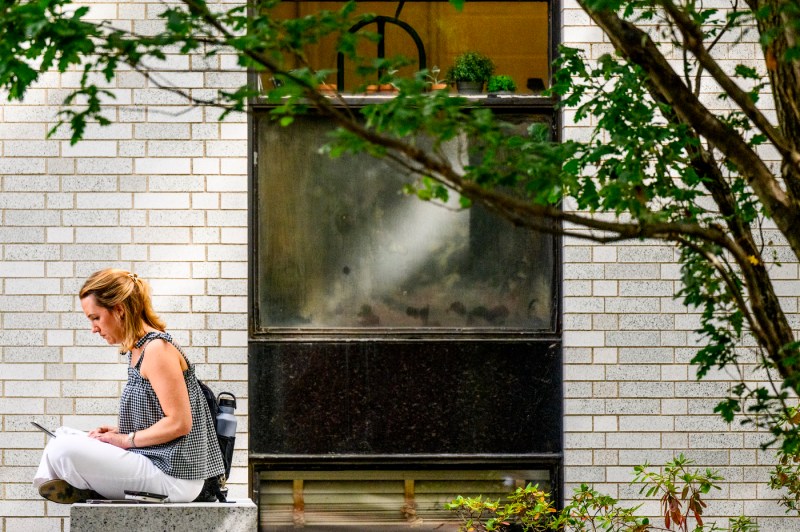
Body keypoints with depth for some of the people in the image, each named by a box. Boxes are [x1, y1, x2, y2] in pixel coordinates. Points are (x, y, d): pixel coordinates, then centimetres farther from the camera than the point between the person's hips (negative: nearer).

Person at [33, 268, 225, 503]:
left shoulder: (158, 349, -16)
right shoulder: (137, 350, 15)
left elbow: (179, 423, -22)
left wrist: (126, 439, -13)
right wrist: (118, 432, 6)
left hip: (172, 477, -11)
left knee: (63, 449, -20)